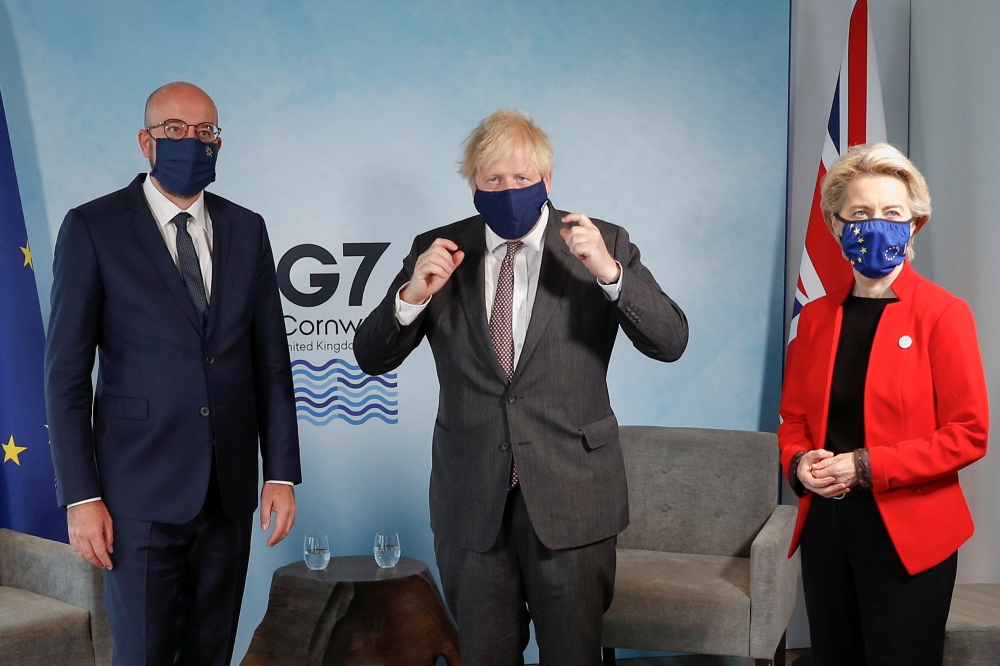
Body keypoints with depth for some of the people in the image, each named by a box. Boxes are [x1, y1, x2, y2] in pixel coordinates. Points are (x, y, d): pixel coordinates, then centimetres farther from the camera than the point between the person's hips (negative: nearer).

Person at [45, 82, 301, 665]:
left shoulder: (247, 229, 8)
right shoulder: (93, 228, -3)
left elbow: (271, 360, 8)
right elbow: (66, 372, -5)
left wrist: (282, 471, 3)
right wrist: (81, 496, -9)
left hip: (230, 487, 4)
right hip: (142, 490, -3)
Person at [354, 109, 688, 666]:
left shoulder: (602, 244, -2)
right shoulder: (439, 250, 2)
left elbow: (671, 342, -10)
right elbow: (372, 358, 0)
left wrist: (609, 272, -25)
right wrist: (412, 294, -19)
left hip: (570, 495, -1)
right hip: (472, 499, 2)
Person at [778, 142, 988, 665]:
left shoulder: (942, 314, -7)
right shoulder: (816, 317, 7)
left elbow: (968, 434, -11)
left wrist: (866, 466, -17)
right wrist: (799, 463, -8)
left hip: (906, 535, -4)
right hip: (825, 527, 5)